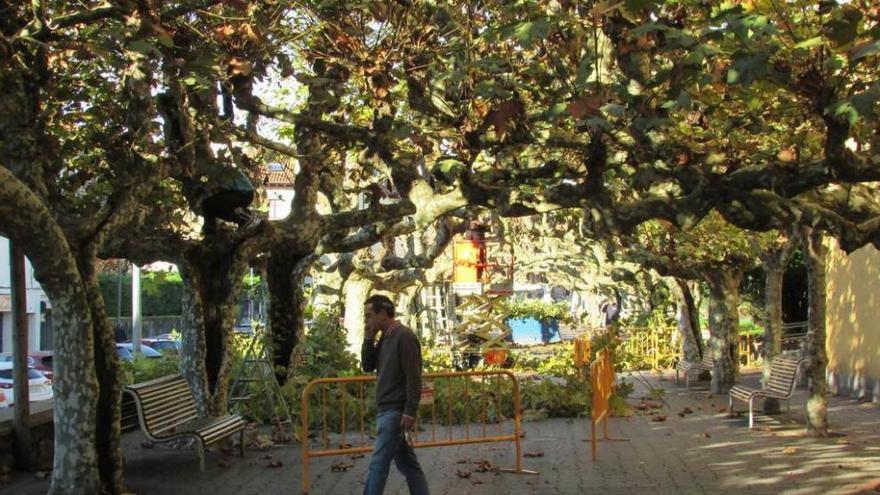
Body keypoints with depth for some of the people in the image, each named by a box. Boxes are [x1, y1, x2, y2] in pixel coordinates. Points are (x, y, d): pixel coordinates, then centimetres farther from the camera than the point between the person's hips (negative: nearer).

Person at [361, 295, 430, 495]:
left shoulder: (404, 336, -14)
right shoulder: (384, 339, 13)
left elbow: (414, 377, -19)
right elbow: (367, 366, 15)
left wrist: (410, 411, -23)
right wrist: (368, 338, 4)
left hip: (396, 410, -9)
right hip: (387, 409, 9)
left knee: (379, 463, -7)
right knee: (406, 461, 12)